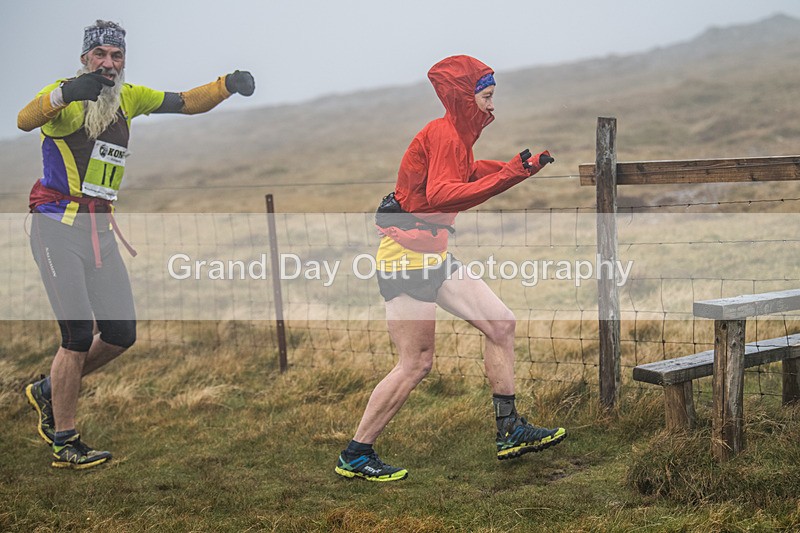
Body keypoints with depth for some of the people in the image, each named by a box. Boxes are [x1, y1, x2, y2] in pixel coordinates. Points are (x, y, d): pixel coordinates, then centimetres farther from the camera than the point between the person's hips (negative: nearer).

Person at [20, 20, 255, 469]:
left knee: (121, 335, 5)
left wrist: (228, 85, -9)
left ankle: (50, 390, 28)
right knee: (79, 336, -10)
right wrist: (64, 93, -49)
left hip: (100, 232, 7)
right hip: (58, 226, -7)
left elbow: (187, 103, 10)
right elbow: (25, 121, -29)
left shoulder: (128, 97, 10)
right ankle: (65, 445, 5)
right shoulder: (64, 95, -9)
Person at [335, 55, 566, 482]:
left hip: (432, 254, 10)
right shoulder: (443, 134, -16)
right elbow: (440, 195, -30)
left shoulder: (458, 135, 13)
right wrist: (506, 176, -32)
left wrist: (523, 169, 12)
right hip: (407, 255, -10)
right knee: (416, 363, -6)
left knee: (501, 323, 7)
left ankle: (509, 431, 14)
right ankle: (355, 457, 5)